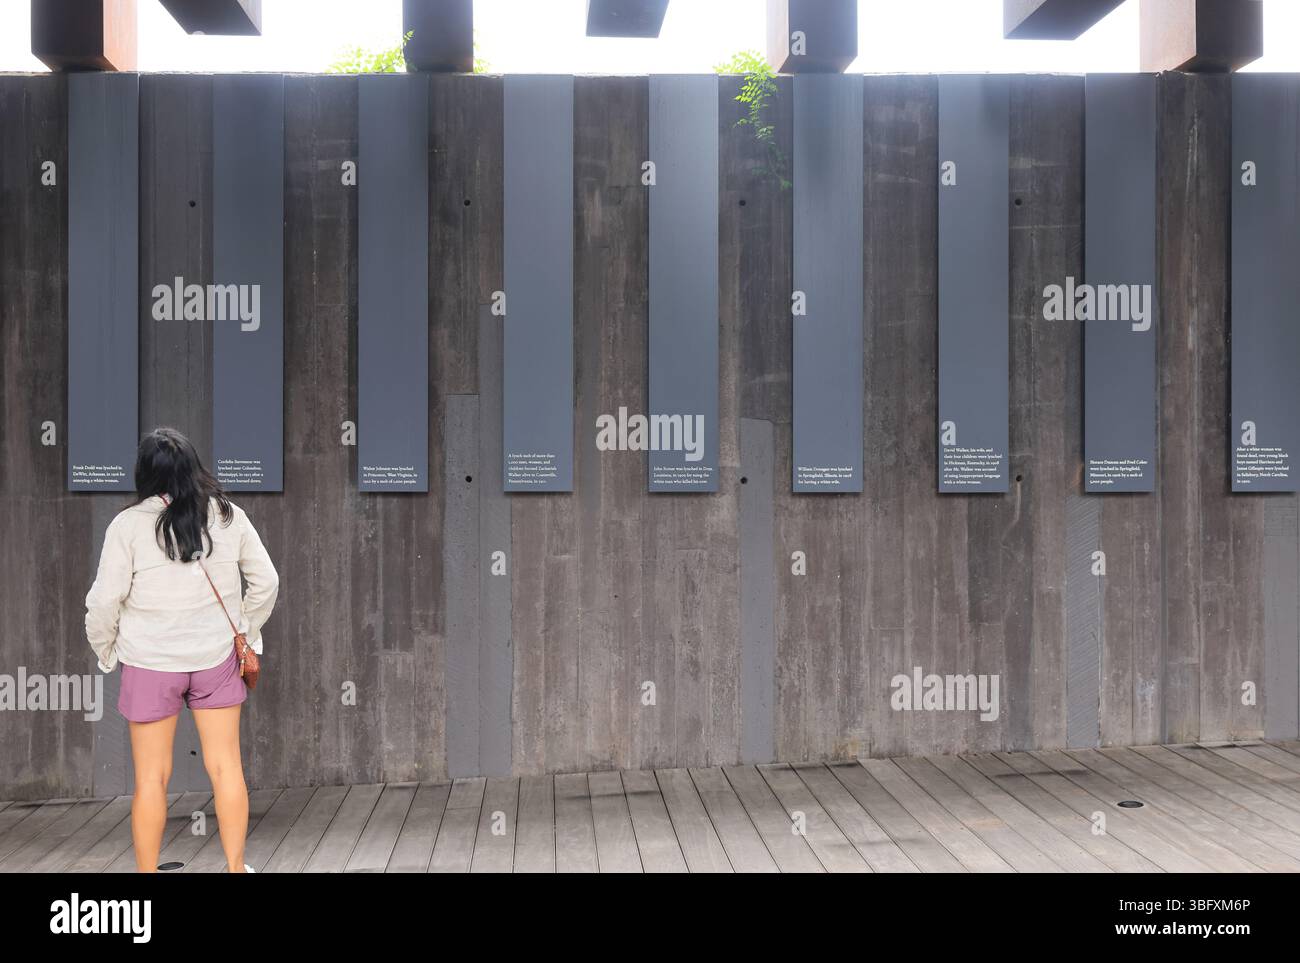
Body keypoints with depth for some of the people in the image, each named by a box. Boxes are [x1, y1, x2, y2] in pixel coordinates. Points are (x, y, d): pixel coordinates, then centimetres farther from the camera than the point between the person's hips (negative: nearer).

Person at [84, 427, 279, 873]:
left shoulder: (129, 524, -11)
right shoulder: (229, 516, -3)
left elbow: (105, 600, -9)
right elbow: (266, 581, 2)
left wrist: (105, 651, 7)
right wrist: (245, 630, 16)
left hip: (151, 663, -2)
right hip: (217, 658, 2)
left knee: (152, 777, 9)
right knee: (226, 767, 10)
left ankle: (147, 871, 20)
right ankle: (236, 866, 18)